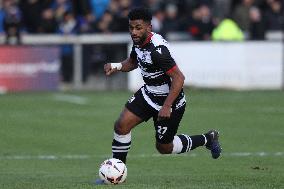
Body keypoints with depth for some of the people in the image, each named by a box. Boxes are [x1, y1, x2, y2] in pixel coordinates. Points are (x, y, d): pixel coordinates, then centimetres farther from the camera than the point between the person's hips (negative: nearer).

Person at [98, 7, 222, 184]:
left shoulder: (157, 49, -32)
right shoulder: (139, 42, -4)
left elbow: (179, 78, -32)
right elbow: (132, 62, 17)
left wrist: (166, 107, -33)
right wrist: (116, 66, -4)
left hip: (171, 99, -8)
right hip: (149, 93, 8)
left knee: (164, 147, 9)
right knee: (121, 125, -6)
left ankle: (207, 139, 29)